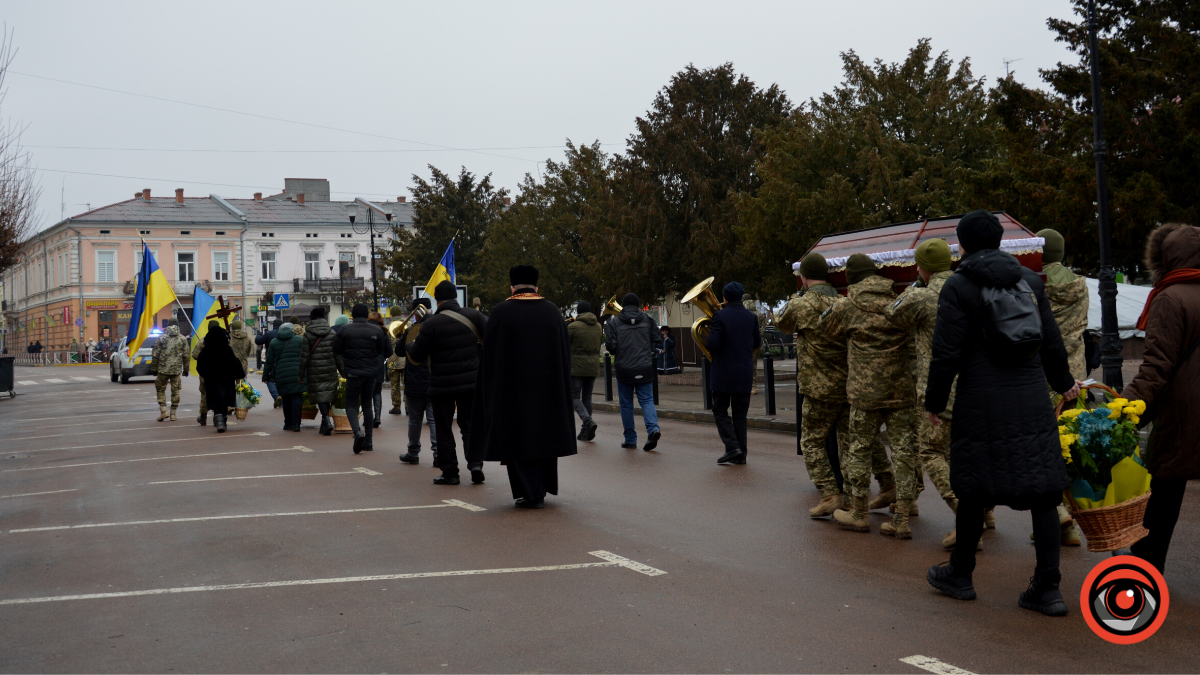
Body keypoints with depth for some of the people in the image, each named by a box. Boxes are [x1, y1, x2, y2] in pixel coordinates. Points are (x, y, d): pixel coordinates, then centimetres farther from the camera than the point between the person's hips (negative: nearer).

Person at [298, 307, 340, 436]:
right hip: (330, 370, 3)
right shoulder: (332, 333, 3)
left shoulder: (308, 334, -4)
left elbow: (304, 356, -4)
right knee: (327, 394, 11)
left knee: (320, 395, -1)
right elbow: (337, 354, 3)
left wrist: (301, 374, 2)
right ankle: (325, 423, 17)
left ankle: (327, 420, -20)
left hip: (315, 371, -3)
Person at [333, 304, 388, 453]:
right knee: (367, 405, 14)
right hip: (371, 373, 3)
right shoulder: (377, 331, 1)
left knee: (351, 405, 6)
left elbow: (336, 351, 2)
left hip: (353, 373, -3)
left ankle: (357, 431, -23)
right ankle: (368, 441, 11)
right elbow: (382, 351, 6)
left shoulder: (344, 331, -5)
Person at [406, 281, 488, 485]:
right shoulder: (473, 315, -3)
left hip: (442, 384, -3)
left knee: (443, 428, 9)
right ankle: (475, 463, -3)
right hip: (471, 381, 3)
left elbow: (417, 357, -6)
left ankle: (450, 472, 9)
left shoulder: (431, 324, -11)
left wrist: (410, 344, 15)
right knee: (470, 424, 14)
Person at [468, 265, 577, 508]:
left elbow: (490, 355, -6)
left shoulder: (500, 313, -6)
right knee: (543, 432, 14)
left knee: (517, 435, 5)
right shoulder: (553, 311, 4)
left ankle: (529, 492, 1)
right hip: (547, 388, 3)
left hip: (512, 388, -3)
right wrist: (560, 387, 14)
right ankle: (540, 491, 20)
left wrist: (492, 391, 2)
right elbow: (565, 353, 7)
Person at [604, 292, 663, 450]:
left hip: (624, 369, -1)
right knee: (647, 400, 6)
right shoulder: (647, 320, 3)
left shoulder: (614, 322, -3)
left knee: (626, 404, 9)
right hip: (645, 368, 1)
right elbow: (658, 341, 2)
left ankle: (630, 439, 12)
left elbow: (610, 345, -8)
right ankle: (653, 428, -19)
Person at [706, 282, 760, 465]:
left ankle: (732, 447, -9)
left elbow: (713, 344, -17)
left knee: (720, 411, 7)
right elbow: (756, 342, 10)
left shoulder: (720, 316, -12)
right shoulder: (751, 317, 1)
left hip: (723, 373, -4)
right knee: (740, 413, 11)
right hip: (745, 374, 4)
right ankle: (741, 454, 11)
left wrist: (706, 341, 3)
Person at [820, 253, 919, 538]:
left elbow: (823, 326, 13)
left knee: (859, 449, 11)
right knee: (904, 450, 6)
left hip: (865, 391, -3)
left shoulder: (847, 308, -3)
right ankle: (902, 519, 6)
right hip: (903, 389, 3)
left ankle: (859, 513, 20)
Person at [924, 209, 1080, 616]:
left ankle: (960, 575, 23)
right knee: (1041, 490, 5)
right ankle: (1047, 588, 6)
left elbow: (947, 353, -9)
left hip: (982, 405, -4)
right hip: (1032, 401, 4)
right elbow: (1052, 342, 14)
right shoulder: (1030, 280, 9)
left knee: (973, 490, 9)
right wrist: (1063, 383, 31)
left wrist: (934, 402, 2)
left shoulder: (958, 287, -5)